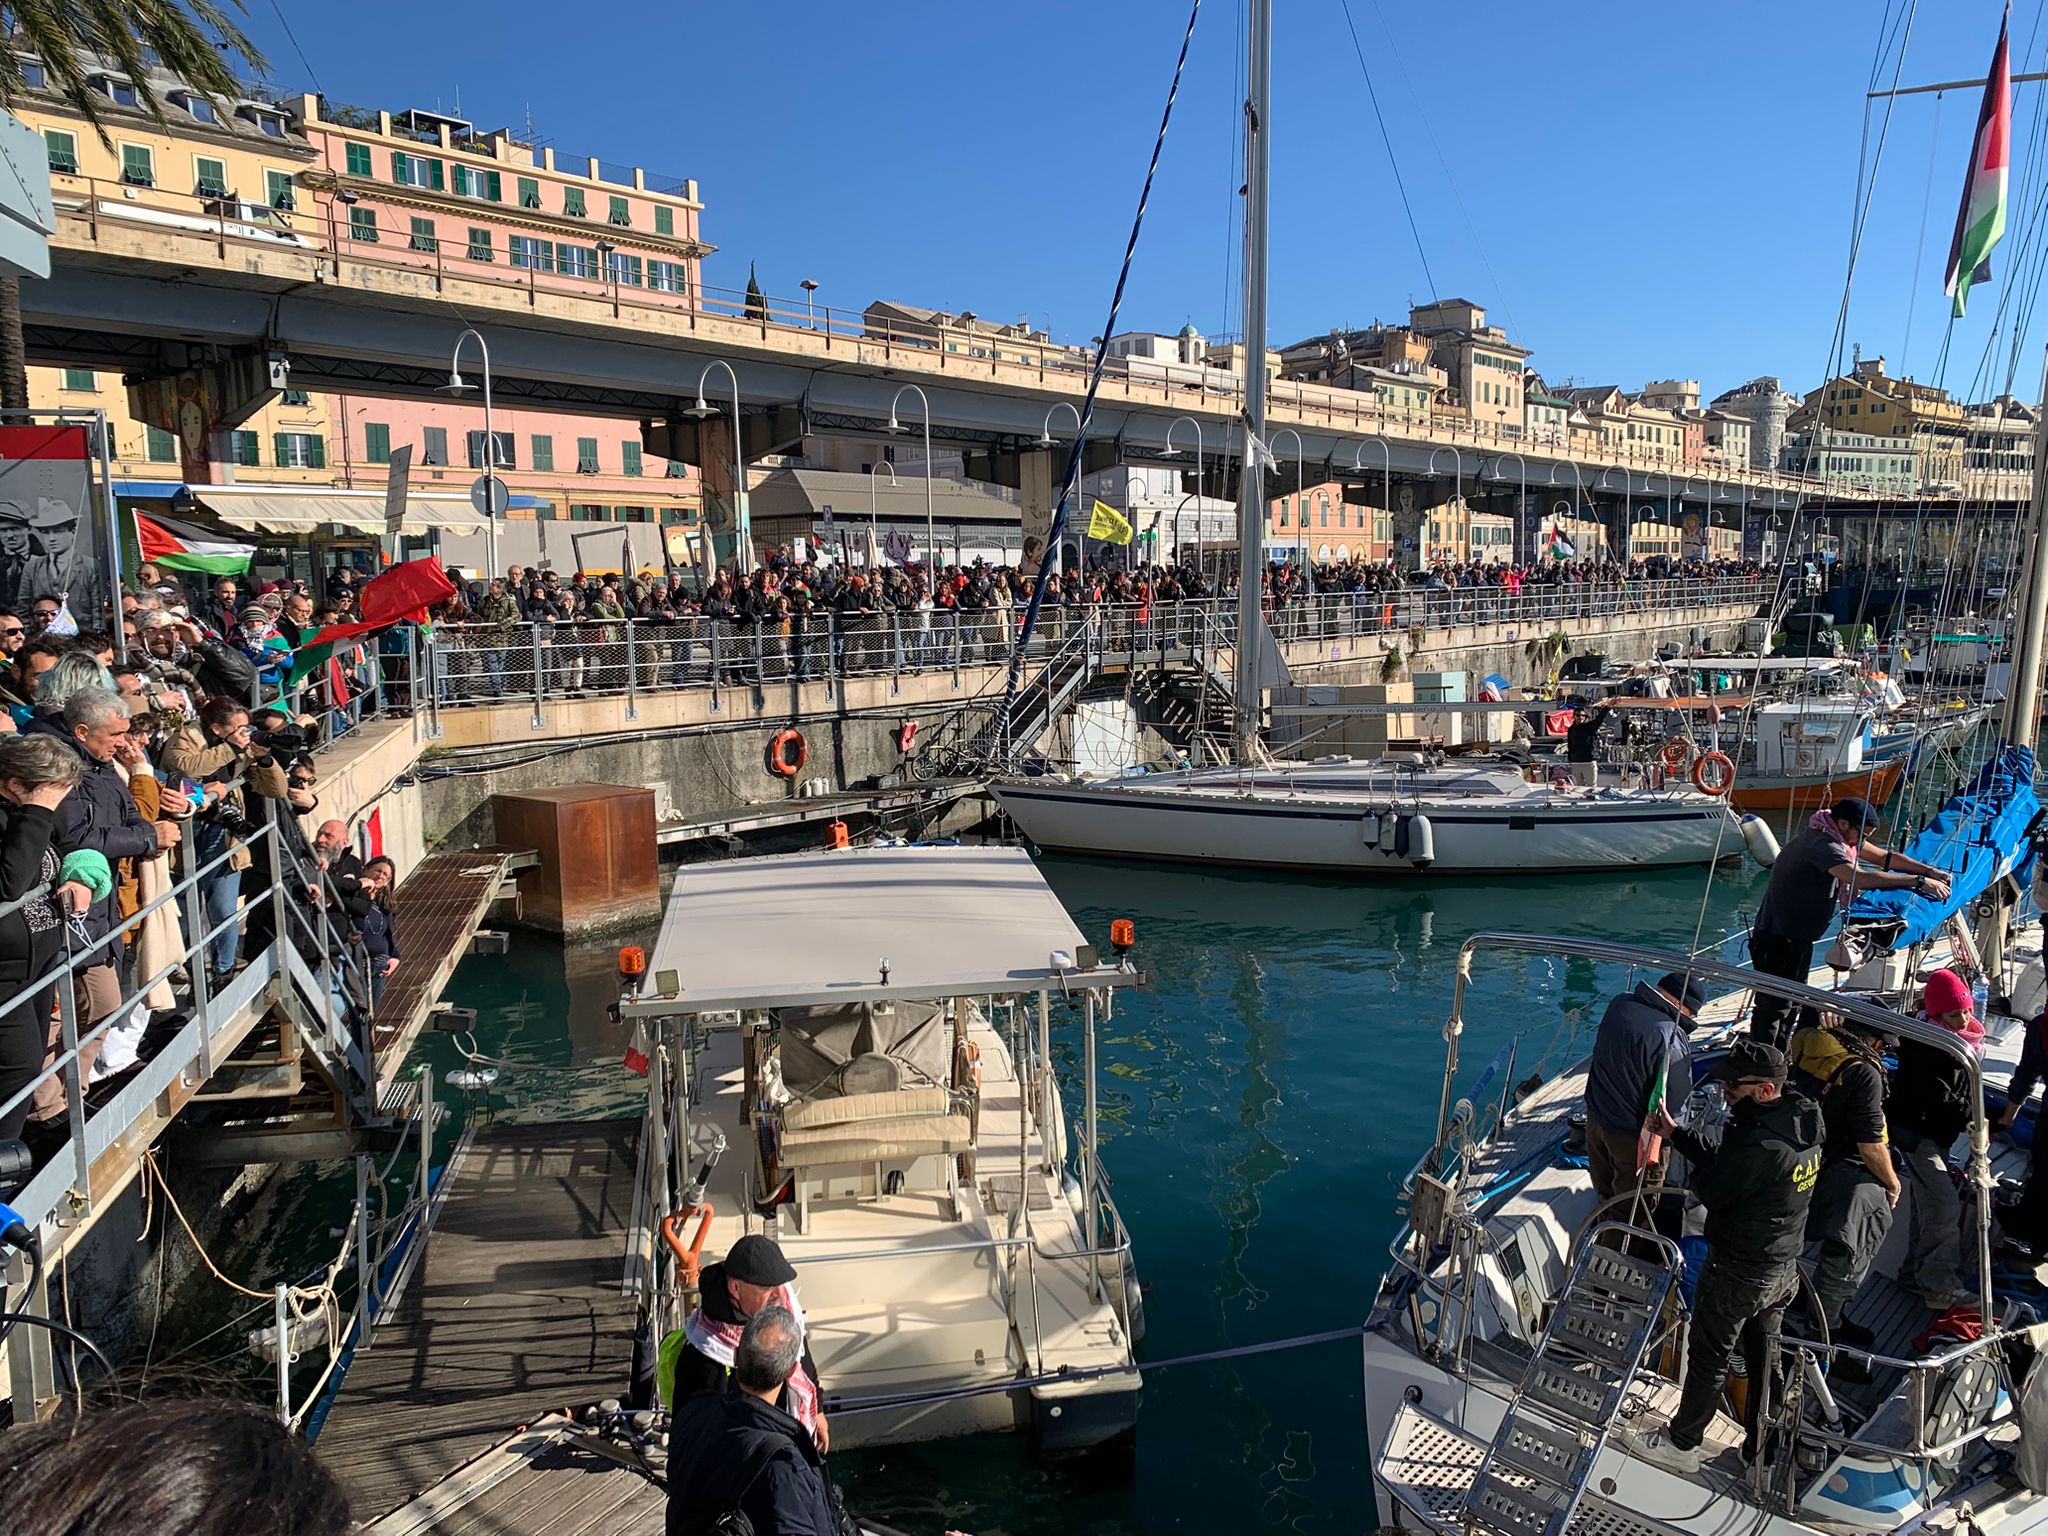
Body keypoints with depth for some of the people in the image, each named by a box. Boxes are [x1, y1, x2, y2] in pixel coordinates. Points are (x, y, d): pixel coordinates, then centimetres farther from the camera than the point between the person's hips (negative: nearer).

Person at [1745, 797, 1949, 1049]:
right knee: (1773, 1007, -8)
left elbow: (1884, 857, 12)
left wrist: (1929, 871, -1)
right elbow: (1860, 878, -36)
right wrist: (1919, 881, -32)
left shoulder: (1840, 837, 7)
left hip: (1799, 938, 11)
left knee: (1791, 1004, 18)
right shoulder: (1821, 845, -25)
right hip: (1778, 940, -11)